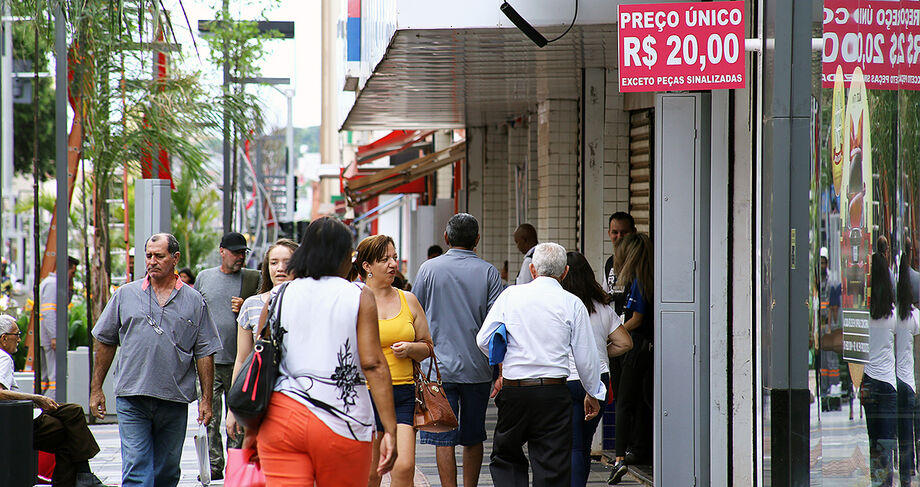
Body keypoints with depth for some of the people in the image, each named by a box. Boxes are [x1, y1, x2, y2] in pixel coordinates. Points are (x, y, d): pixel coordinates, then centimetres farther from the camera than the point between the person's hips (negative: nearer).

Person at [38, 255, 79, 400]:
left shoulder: (48, 282, 21)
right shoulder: (53, 284, -11)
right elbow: (49, 312, -21)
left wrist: (69, 289, 16)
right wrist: (54, 337, -25)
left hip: (45, 338, 10)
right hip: (50, 336, -10)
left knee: (43, 376, 11)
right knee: (56, 376, -14)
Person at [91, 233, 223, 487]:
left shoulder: (194, 301, 6)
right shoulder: (125, 295, 6)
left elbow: (205, 353, 7)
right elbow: (105, 342, 11)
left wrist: (206, 399, 1)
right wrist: (96, 389, 8)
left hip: (174, 400, 1)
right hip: (132, 398, -1)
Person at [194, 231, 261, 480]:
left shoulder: (253, 279, 6)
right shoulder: (204, 277, 11)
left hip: (239, 360, -1)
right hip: (209, 358, 1)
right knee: (210, 415, -2)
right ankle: (214, 464, 2)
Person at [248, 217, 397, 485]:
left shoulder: (279, 297, 7)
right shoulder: (359, 297, -1)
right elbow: (373, 364, -7)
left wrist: (251, 428, 13)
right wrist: (390, 429, -6)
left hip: (282, 422, 2)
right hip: (343, 424, -2)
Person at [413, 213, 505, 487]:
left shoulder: (429, 269, -1)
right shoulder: (488, 272, -1)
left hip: (440, 366, -2)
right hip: (477, 369, 2)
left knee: (444, 439, -3)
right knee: (473, 437, 15)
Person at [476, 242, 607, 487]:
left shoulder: (510, 295, 1)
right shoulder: (572, 304, -1)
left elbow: (483, 340, 3)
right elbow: (585, 356, 1)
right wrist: (593, 393, 15)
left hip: (513, 391, 1)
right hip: (553, 392, -1)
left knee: (505, 457, 16)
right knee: (553, 467, 2)